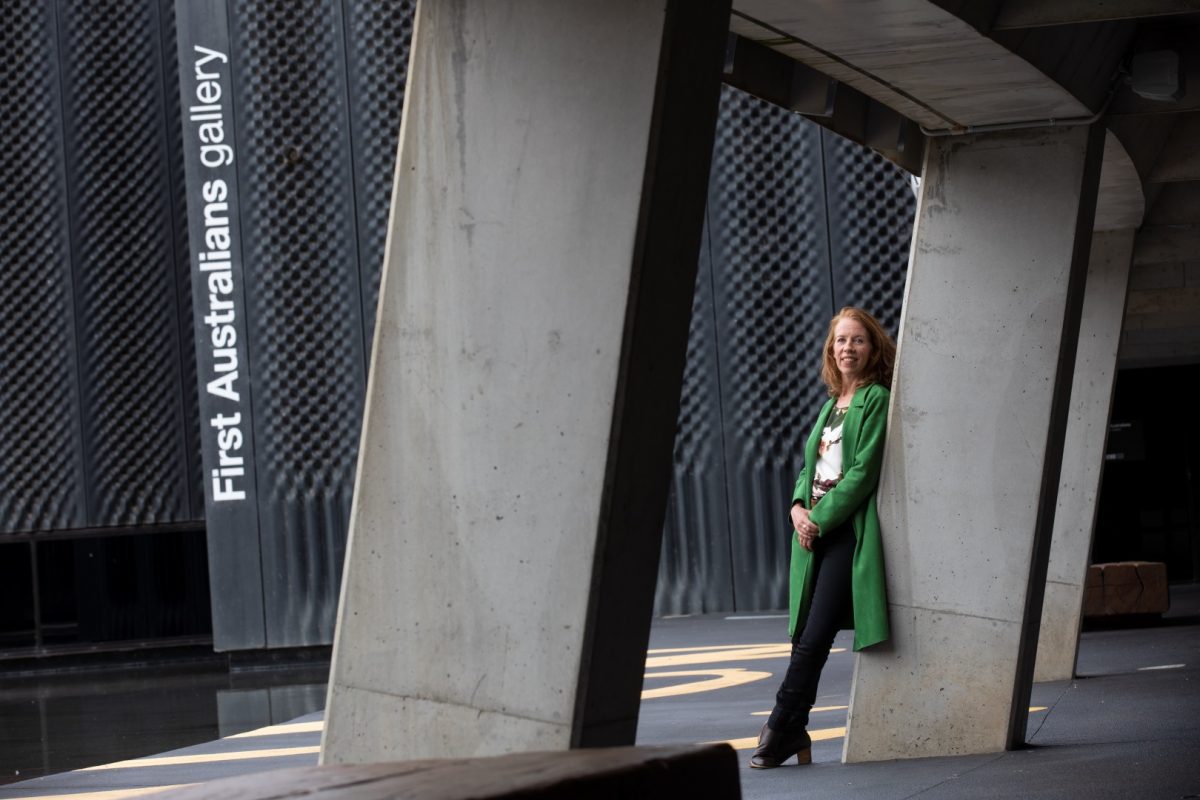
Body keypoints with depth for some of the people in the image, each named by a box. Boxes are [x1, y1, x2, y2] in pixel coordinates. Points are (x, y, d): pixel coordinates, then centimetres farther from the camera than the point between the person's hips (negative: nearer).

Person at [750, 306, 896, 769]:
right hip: (814, 529, 7)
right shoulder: (831, 405, 21)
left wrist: (821, 519, -12)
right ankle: (794, 735, 4)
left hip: (848, 529, -7)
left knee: (814, 638, -11)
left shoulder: (877, 400, -3)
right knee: (804, 637, 2)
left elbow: (863, 472, -10)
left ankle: (782, 728, -7)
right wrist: (798, 507, 1)